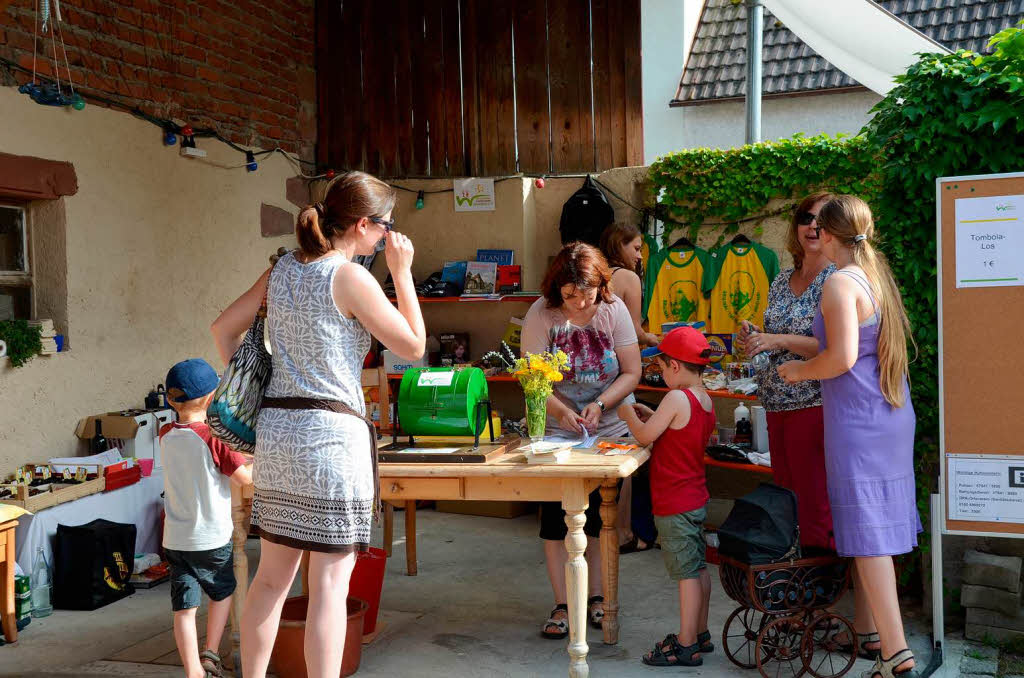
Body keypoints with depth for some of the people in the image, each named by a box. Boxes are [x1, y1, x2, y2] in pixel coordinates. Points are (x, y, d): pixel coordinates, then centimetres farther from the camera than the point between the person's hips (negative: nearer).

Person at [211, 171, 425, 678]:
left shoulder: (282, 270, 11)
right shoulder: (350, 278, -11)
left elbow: (224, 328, 19)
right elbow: (413, 346, -4)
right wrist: (402, 273, 1)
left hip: (274, 428, 8)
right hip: (331, 432, -7)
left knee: (272, 577, 16)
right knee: (330, 583, -1)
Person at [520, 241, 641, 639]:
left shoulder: (614, 310, -9)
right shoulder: (541, 314, -13)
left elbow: (632, 372, -7)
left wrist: (599, 404, -21)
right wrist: (560, 411, -31)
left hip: (610, 429, 1)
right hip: (556, 432, -1)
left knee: (600, 516, 10)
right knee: (555, 517, 0)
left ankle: (596, 597, 23)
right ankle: (561, 605, 10)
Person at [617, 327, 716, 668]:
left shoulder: (676, 398, -20)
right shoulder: (705, 399, 8)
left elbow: (645, 436, -18)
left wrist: (629, 415, -1)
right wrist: (651, 415, 15)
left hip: (675, 504, -9)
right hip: (696, 497, 9)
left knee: (687, 572, -3)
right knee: (697, 567, 16)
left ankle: (686, 646, 4)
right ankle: (700, 634, 28)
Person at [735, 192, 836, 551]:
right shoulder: (781, 281, 15)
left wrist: (779, 340, -19)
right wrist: (754, 338, 3)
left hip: (814, 404, -7)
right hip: (777, 403, 8)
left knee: (815, 510, -4)